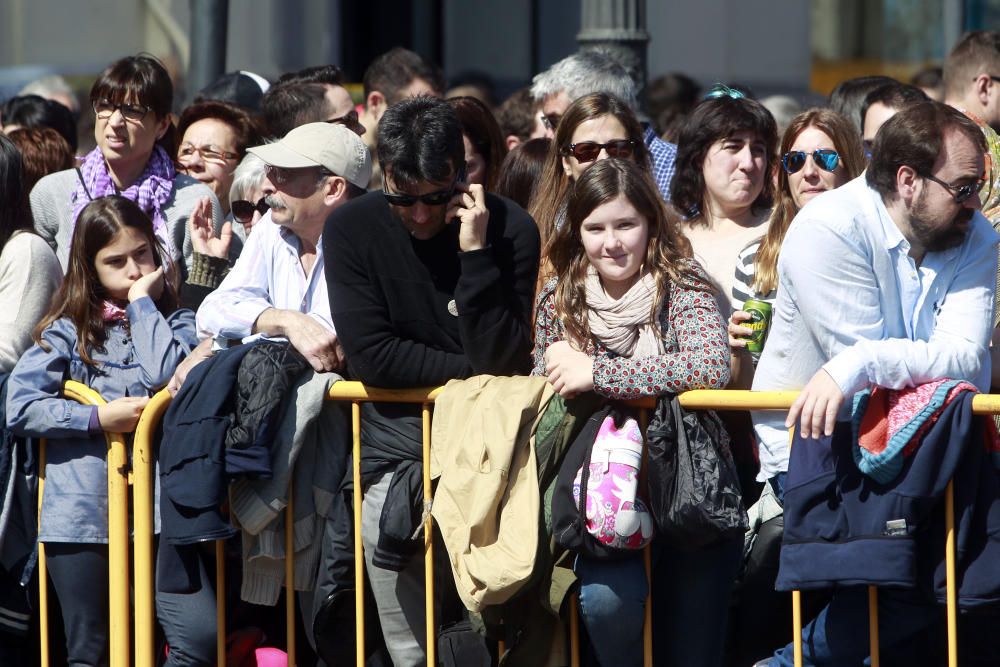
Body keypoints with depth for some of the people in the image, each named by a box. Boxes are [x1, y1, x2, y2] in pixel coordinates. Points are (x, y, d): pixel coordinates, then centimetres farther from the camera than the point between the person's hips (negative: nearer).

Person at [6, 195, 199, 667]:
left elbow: (164, 374, -11)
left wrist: (143, 301, -1)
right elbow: (19, 406, -1)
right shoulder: (69, 330, 10)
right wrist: (97, 419, -9)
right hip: (82, 510, 0)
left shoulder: (174, 321, 12)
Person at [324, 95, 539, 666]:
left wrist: (476, 254, -20)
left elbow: (500, 360, -14)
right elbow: (370, 357, -9)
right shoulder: (352, 228, -2)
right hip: (398, 436, 1)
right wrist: (471, 370, -9)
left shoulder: (511, 229, -6)